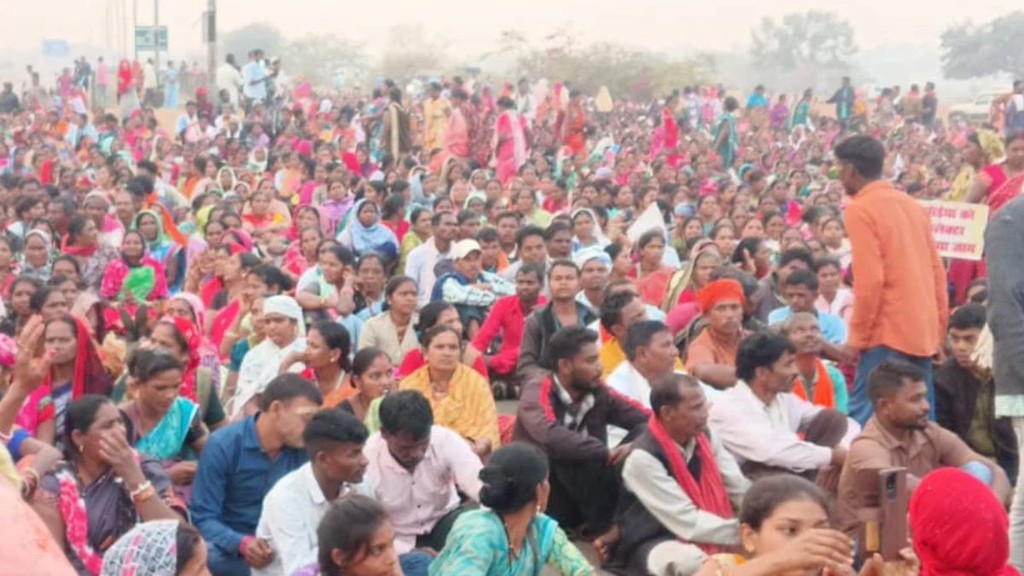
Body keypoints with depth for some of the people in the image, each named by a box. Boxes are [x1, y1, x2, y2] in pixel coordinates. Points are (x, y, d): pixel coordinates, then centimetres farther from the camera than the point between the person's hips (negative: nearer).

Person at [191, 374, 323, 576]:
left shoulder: (303, 448, -1)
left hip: (286, 549, 3)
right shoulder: (222, 445, -11)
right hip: (231, 549, -3)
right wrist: (242, 543, -32)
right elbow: (203, 518, -14)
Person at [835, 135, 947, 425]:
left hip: (889, 333, -8)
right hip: (923, 330, 8)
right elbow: (937, 270, 15)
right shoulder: (911, 204, 14)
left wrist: (857, 337, -10)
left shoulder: (860, 209, -8)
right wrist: (939, 326, 20)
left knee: (864, 416, -6)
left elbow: (870, 280, -16)